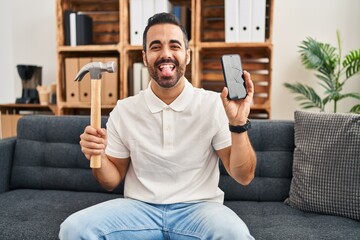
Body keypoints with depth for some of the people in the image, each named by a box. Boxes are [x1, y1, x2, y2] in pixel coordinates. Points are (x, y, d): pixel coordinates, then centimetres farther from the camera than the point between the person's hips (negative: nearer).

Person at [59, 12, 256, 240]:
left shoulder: (214, 105, -5)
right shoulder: (124, 110, 1)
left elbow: (243, 177, -6)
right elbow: (112, 181, 8)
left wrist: (238, 124, -22)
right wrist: (98, 157, -14)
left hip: (198, 208, -1)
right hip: (139, 207, 2)